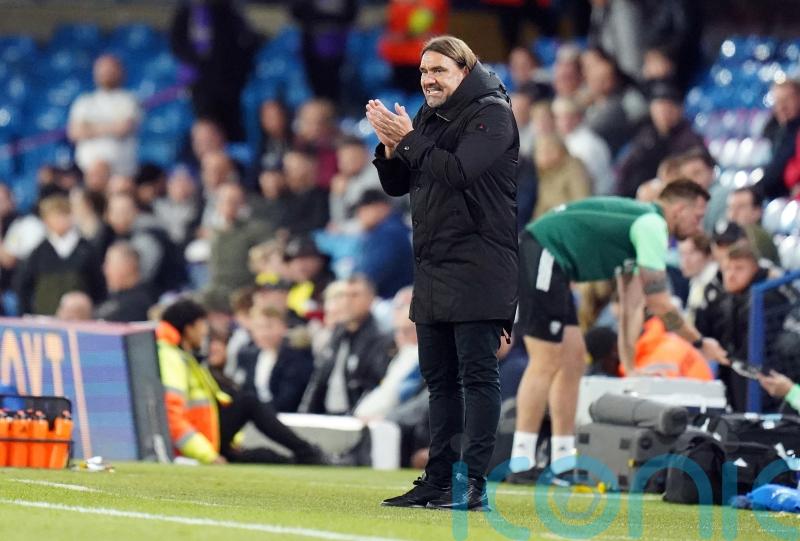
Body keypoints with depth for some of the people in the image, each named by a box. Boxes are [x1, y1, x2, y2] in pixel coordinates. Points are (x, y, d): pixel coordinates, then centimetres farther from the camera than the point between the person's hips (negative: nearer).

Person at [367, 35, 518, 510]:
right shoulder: (429, 117, 18)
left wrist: (408, 138, -14)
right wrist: (389, 146, -1)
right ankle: (439, 481, 15)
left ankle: (475, 484, -10)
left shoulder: (492, 114, -8)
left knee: (477, 374, -9)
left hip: (478, 270, -9)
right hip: (433, 269, 9)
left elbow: (458, 171, -21)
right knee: (440, 377, 10)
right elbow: (396, 185, 17)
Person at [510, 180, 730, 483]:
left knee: (573, 359, 10)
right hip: (538, 257, -10)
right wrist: (700, 343, 0)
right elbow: (658, 304, -11)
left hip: (546, 264, 10)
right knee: (546, 363, -9)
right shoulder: (652, 225, -9)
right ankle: (521, 463, -8)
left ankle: (563, 462, 11)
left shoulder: (638, 220, 21)